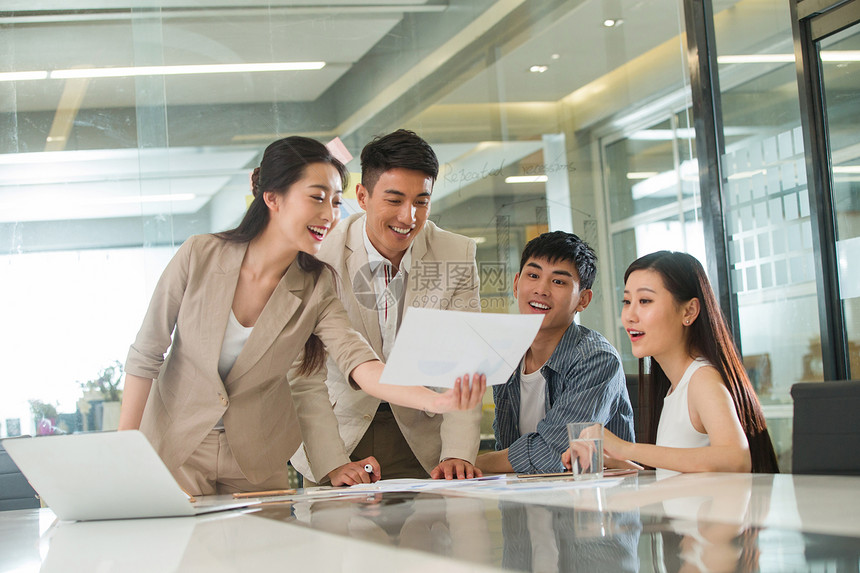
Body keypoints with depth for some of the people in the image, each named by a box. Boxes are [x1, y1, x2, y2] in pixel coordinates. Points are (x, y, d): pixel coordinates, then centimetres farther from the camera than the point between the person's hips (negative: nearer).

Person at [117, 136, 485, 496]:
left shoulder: (317, 288, -11)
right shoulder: (199, 256, -16)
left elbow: (358, 361, -26)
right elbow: (145, 355, -8)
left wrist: (436, 400, -45)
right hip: (174, 445, -2)